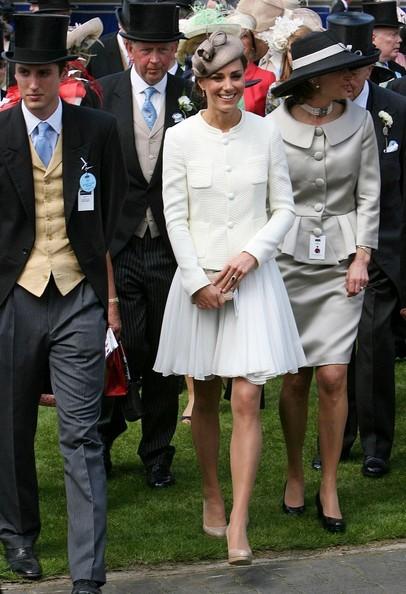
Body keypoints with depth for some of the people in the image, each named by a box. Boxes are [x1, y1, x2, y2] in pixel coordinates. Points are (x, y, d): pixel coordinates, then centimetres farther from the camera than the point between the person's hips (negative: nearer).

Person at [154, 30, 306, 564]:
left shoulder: (266, 134, 0)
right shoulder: (181, 137, -3)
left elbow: (283, 209, 5)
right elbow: (175, 218, -2)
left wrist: (251, 254, -10)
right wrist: (199, 282, -8)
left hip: (253, 279, 0)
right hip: (198, 278, 0)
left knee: (246, 401, -7)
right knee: (206, 399, 11)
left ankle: (238, 524, -8)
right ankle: (212, 497, 30)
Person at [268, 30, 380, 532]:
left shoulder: (358, 121, 0)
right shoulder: (274, 127, -6)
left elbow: (368, 195, 5)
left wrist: (361, 257, -1)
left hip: (342, 258, 1)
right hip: (288, 257, -1)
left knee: (333, 377, -6)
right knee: (295, 379, 5)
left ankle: (329, 487, 7)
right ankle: (295, 475, 24)